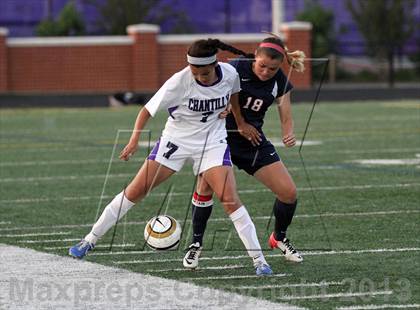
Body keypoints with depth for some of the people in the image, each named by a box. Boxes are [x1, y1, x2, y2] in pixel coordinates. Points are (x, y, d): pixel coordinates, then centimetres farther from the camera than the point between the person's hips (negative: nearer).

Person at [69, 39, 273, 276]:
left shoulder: (230, 74, -14)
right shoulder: (179, 82, -24)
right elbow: (148, 110, -18)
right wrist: (135, 139, -31)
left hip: (213, 142, 1)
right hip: (177, 140, -1)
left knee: (230, 200, -15)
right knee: (136, 191, -2)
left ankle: (259, 260, -7)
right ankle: (90, 240, 10)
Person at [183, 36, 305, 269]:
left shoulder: (280, 82, -5)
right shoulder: (236, 68, -18)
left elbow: (286, 117, -4)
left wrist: (289, 135, -26)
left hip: (252, 139, 4)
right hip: (221, 135, -4)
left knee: (289, 192, -5)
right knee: (206, 185, -25)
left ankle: (279, 238, 23)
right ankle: (196, 243, -5)